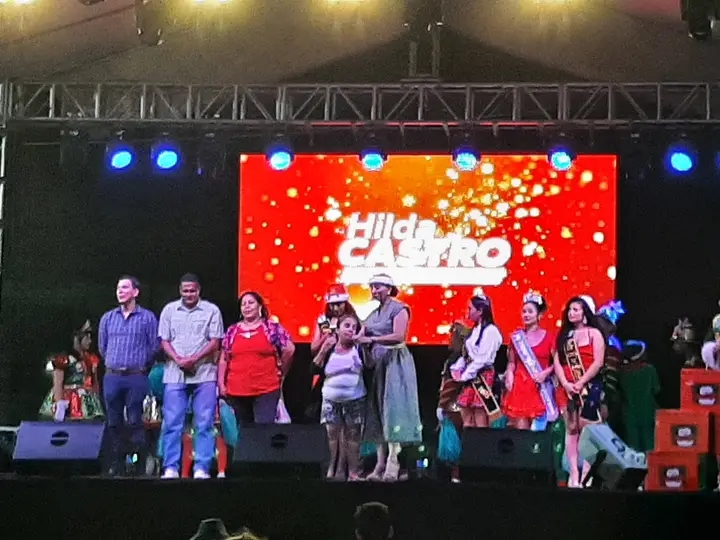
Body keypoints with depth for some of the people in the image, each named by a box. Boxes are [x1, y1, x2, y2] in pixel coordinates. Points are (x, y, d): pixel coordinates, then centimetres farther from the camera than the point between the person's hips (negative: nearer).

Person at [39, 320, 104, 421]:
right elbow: (57, 384, -11)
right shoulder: (63, 359, -7)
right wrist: (60, 404, -18)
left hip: (87, 401, 6)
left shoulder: (91, 359, 13)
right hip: (66, 400, -6)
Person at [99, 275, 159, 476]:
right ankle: (115, 465, 8)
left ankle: (139, 464, -2)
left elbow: (154, 346, 2)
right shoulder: (108, 318, 11)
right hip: (112, 376, 4)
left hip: (136, 378, -4)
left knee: (134, 422, -6)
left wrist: (140, 364, 9)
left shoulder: (147, 318, 1)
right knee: (114, 423, 4)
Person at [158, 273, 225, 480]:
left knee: (204, 423, -3)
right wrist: (178, 360, -9)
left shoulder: (211, 310, 4)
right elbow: (164, 341, 7)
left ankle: (201, 468, -1)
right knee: (172, 422, -1)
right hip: (175, 375, 1)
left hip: (204, 374, -1)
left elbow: (214, 342, -1)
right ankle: (171, 467, 2)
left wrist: (194, 359, -13)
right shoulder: (169, 310, 11)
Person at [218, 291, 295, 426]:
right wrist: (221, 383, 6)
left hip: (266, 390, -4)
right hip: (237, 391, 4)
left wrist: (280, 371, 6)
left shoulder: (272, 328, 1)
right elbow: (224, 359, 13)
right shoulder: (232, 331, 11)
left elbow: (289, 349, 1)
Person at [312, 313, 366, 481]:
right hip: (331, 400, 1)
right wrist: (323, 350, -13)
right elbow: (314, 369, -4)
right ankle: (331, 472, 0)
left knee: (353, 435, 2)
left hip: (355, 400, -1)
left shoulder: (358, 349, -2)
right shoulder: (329, 349, 2)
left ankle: (353, 473, 4)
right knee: (331, 434, -3)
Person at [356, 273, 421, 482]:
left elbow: (399, 336, -18)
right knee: (376, 410, 2)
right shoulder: (373, 315, 17)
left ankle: (393, 463, -15)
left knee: (393, 408, -12)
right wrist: (357, 339, -14)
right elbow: (362, 336, 8)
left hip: (395, 362, -7)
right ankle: (380, 464, 2)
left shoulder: (399, 309, -5)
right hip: (377, 363, 7)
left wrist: (372, 339, -21)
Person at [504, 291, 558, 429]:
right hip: (519, 386, 2)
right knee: (520, 428, -4)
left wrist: (546, 373, -13)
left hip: (539, 388, -2)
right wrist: (509, 374, -4)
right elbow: (511, 362, 14)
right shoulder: (516, 336, 9)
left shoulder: (548, 337, -1)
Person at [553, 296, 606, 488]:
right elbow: (557, 362, 6)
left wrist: (580, 383, -13)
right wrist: (566, 384, -9)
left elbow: (598, 362, -7)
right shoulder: (564, 335, 14)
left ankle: (587, 472, -9)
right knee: (571, 430, 2)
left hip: (589, 387, -4)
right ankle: (574, 473, 2)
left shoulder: (594, 333, 1)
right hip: (568, 388, 4)